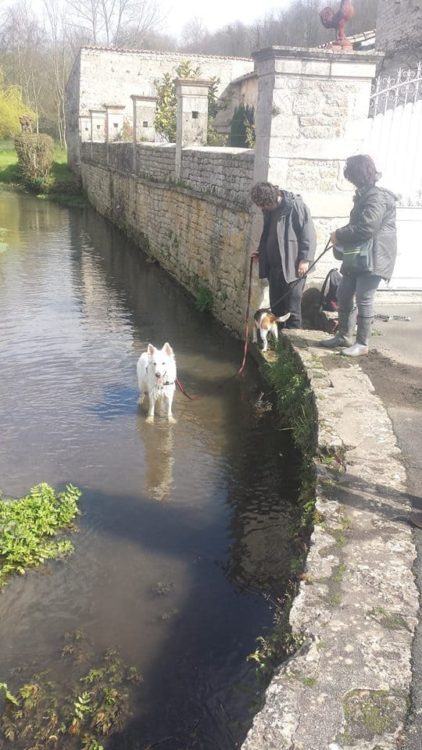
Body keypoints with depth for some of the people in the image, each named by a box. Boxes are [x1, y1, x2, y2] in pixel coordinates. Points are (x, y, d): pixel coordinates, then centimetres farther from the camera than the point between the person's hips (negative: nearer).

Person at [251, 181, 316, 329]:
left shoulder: (295, 206, -13)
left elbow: (309, 234, -15)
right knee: (276, 307, 13)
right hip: (274, 266, 8)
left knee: (292, 308, -4)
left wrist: (305, 259, -20)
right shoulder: (270, 210, 12)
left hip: (292, 266, -8)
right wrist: (261, 252, 14)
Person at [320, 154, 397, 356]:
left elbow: (366, 228, -25)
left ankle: (362, 344, 2)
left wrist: (339, 235, -13)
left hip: (374, 257, -10)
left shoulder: (377, 197, -16)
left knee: (364, 298, -7)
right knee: (344, 295, 10)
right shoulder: (364, 195, 15)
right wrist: (342, 236, 3)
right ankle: (344, 336, 22)